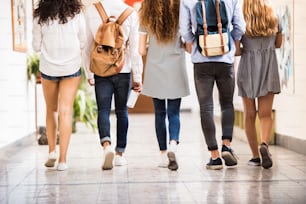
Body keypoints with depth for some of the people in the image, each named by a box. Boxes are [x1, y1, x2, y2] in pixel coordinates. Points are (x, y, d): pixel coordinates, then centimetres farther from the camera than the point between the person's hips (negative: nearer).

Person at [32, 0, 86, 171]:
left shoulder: (40, 16, -7)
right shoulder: (77, 14, -7)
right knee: (66, 111, 0)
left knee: (51, 110, 19)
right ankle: (63, 159, -4)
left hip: (48, 68, 1)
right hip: (71, 67, -1)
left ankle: (52, 152, 17)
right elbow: (83, 43, 0)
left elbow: (37, 46, -1)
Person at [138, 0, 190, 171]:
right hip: (176, 71, -1)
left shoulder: (147, 17, 0)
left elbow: (142, 50, 0)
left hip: (155, 71, 1)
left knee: (160, 113, 11)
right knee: (174, 113, 4)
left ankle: (164, 155, 13)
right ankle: (173, 145, -21)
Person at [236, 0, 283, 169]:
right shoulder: (274, 20, 6)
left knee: (249, 115, 8)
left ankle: (255, 156, 11)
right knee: (265, 114, 0)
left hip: (247, 70, -1)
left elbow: (236, 51, -6)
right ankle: (264, 144, -27)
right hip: (268, 69, 1)